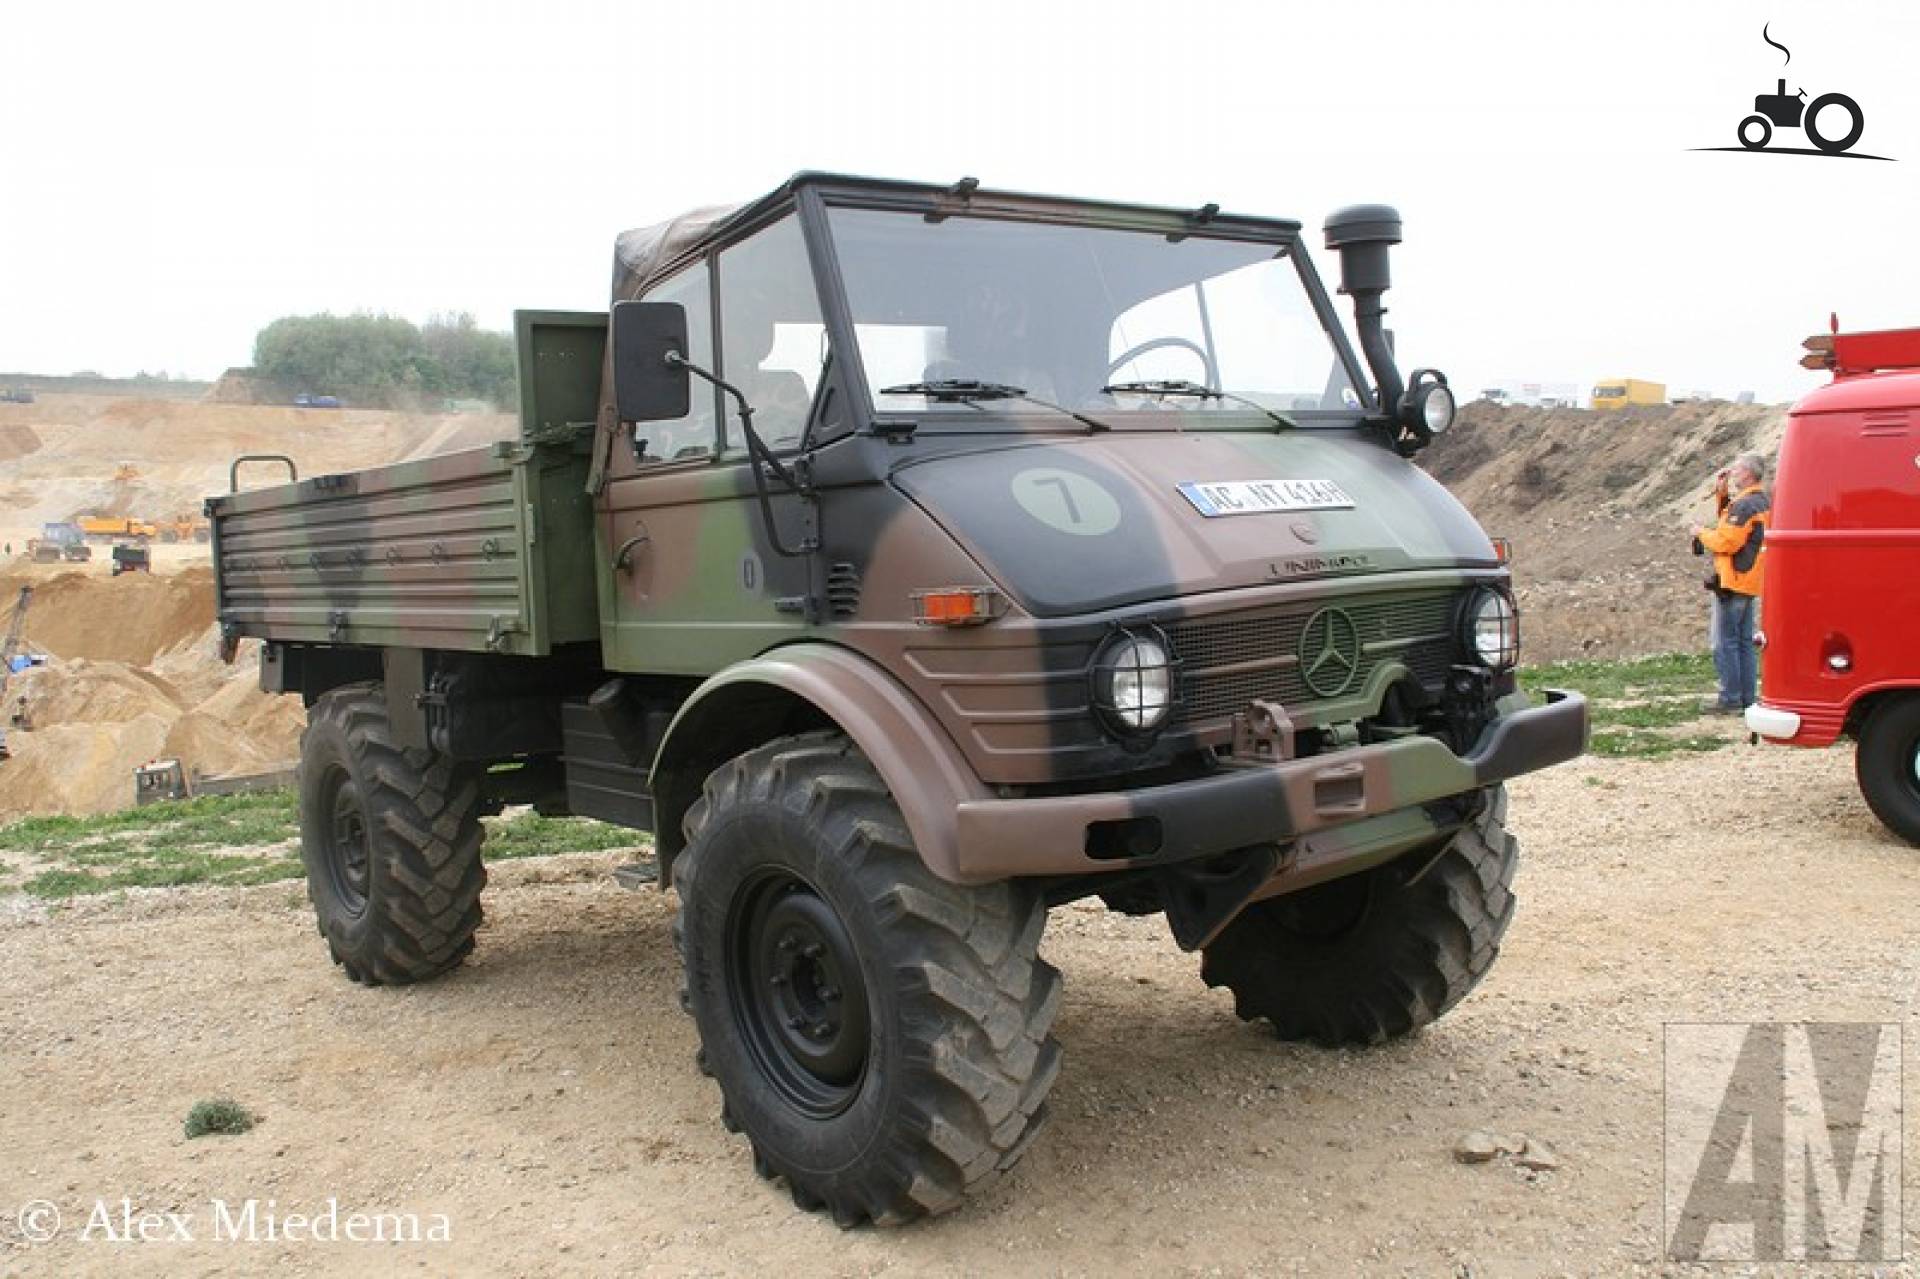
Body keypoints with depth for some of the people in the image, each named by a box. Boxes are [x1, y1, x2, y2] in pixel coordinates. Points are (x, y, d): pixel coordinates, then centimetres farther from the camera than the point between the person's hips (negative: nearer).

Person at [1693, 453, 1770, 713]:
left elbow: (1726, 542, -21)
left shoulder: (1744, 505, -17)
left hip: (1733, 584, -10)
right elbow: (1731, 524, 20)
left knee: (1725, 643, -6)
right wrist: (1722, 494, 13)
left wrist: (1702, 533, -5)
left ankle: (1730, 700, -5)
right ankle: (1747, 698, 17)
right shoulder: (1762, 502, 15)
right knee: (1745, 643, 13)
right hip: (1751, 584, 10)